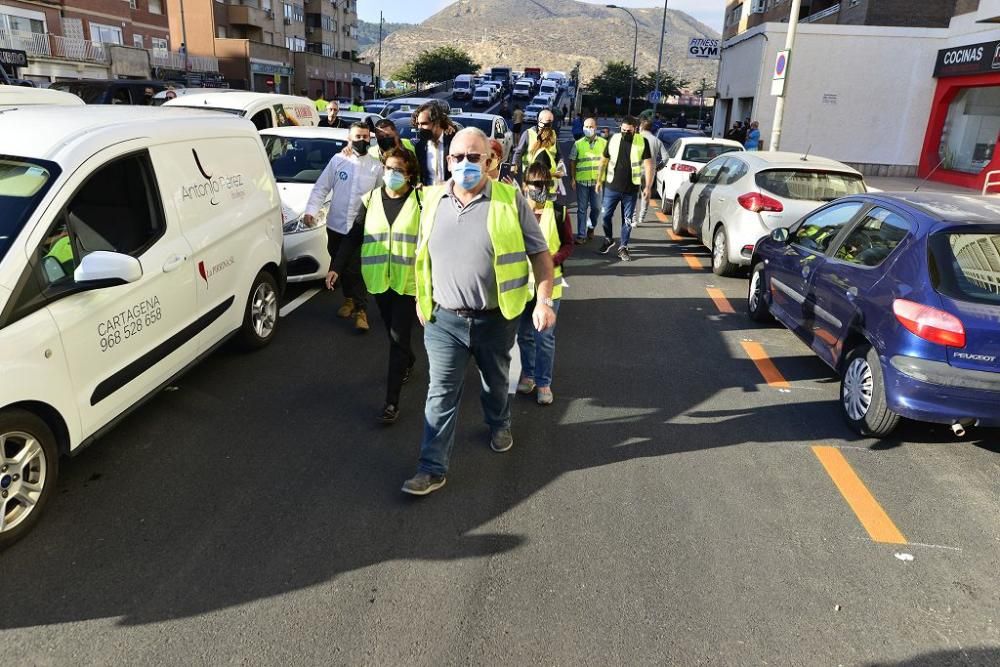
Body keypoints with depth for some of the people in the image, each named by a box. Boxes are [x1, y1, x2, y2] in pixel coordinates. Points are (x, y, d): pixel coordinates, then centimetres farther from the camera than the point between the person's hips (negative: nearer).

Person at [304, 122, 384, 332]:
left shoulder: (376, 167, 2)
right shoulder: (338, 160, 2)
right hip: (336, 225, 2)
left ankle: (361, 310, 3)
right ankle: (349, 299, 35)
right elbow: (321, 187, 2)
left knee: (358, 270, -5)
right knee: (341, 266, 15)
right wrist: (311, 210, -9)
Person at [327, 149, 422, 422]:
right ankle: (408, 360, 50)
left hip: (409, 282, -4)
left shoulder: (421, 201, -5)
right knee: (393, 334, 18)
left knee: (398, 338, -5)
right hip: (379, 280, 4)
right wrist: (337, 267, -1)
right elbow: (354, 237, 7)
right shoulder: (370, 199, 5)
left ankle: (391, 402, 0)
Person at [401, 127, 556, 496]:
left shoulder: (510, 200, -9)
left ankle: (499, 425, 49)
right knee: (441, 393, 1)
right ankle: (432, 468, 9)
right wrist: (422, 298, 16)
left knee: (496, 382, 21)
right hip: (444, 318, 2)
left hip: (496, 318, -1)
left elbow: (540, 253, -5)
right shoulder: (433, 199, 3)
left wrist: (544, 301, -15)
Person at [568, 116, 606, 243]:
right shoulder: (578, 144, 3)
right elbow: (572, 162, 5)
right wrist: (572, 179, 0)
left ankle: (591, 227, 33)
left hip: (598, 180, 1)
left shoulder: (603, 143, 3)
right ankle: (581, 235, 6)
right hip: (582, 180, -1)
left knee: (596, 207, 7)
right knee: (582, 209, 2)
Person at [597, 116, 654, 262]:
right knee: (606, 215, 6)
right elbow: (604, 161, 10)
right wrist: (600, 180, 11)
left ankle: (623, 247, 18)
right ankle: (608, 239, 30)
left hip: (631, 189, -1)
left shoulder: (642, 142, -6)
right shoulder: (613, 140, 0)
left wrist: (648, 187, -12)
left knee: (627, 220, 6)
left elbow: (648, 165, -6)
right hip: (611, 187, 1)